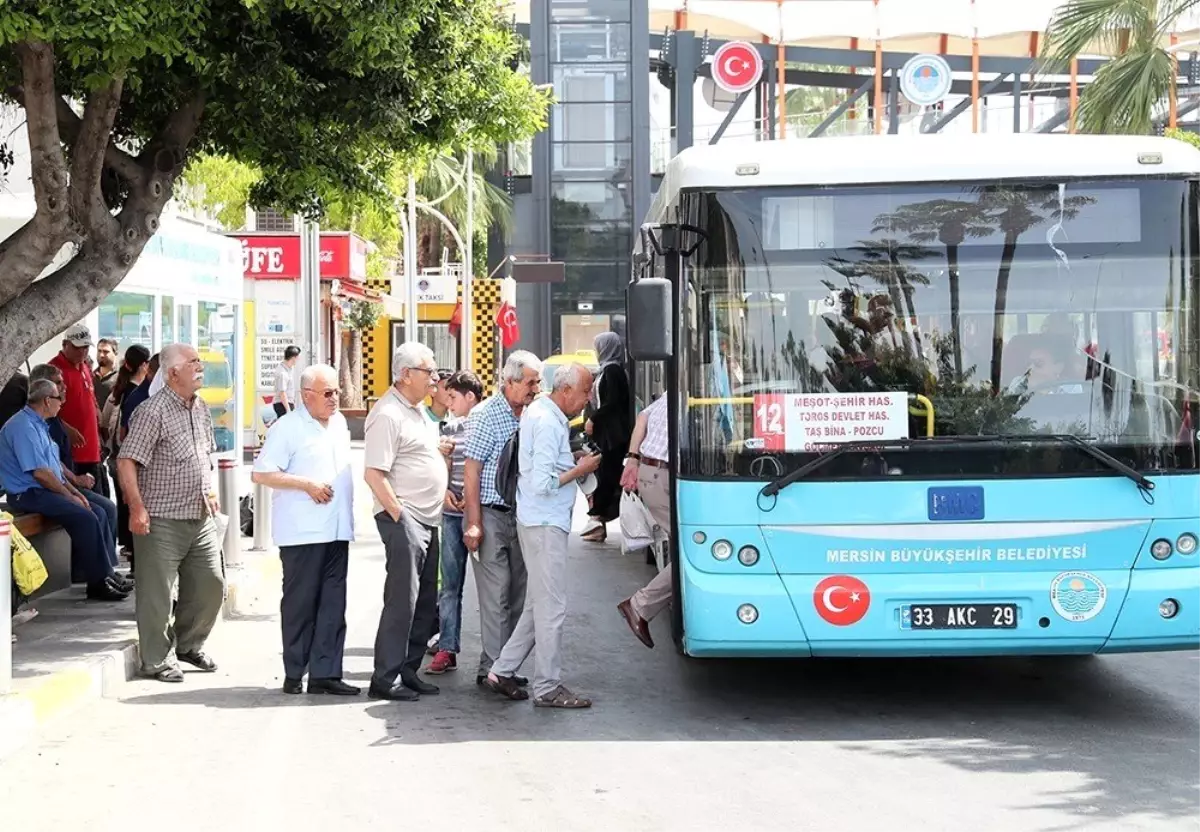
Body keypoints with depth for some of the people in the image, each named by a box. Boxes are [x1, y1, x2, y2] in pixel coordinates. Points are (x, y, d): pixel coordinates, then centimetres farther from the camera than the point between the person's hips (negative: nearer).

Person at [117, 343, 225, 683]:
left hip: (201, 517, 8)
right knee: (157, 592, 1)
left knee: (211, 585, 12)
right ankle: (156, 660, 12)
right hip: (163, 519, -8)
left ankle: (190, 645, 31)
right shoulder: (153, 411, -14)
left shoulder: (201, 408, 12)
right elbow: (126, 461, -17)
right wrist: (137, 508, -21)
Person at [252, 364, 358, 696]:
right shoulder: (288, 428, -9)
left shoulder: (339, 423, 14)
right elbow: (261, 474, -12)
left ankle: (325, 673, 6)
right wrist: (306, 484, -16)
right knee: (300, 602, 0)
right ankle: (294, 674, 9)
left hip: (337, 530, 7)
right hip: (302, 532, -7)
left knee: (333, 603, 4)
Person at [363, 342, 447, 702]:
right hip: (403, 517, -10)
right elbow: (374, 473, -19)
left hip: (427, 519, 10)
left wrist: (442, 492, 17)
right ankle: (384, 680, -4)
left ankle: (408, 671, 19)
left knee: (425, 602, 11)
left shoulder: (417, 409, 16)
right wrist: (399, 516, -19)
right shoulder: (387, 414, -14)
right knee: (402, 599, -9)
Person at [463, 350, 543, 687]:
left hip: (520, 516, 7)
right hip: (492, 516, -6)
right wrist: (474, 523, -15)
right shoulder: (486, 415, -9)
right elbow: (471, 471, -11)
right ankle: (493, 668, -1)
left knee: (517, 594, 8)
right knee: (496, 594, -6)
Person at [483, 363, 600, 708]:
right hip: (545, 524, -10)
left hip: (544, 522, 10)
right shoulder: (548, 423, -17)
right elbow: (543, 484, -22)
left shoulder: (538, 412, 14)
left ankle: (502, 670, 20)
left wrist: (575, 462, 11)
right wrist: (579, 470, -11)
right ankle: (548, 688, 2)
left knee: (538, 605, 15)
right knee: (552, 608, -4)